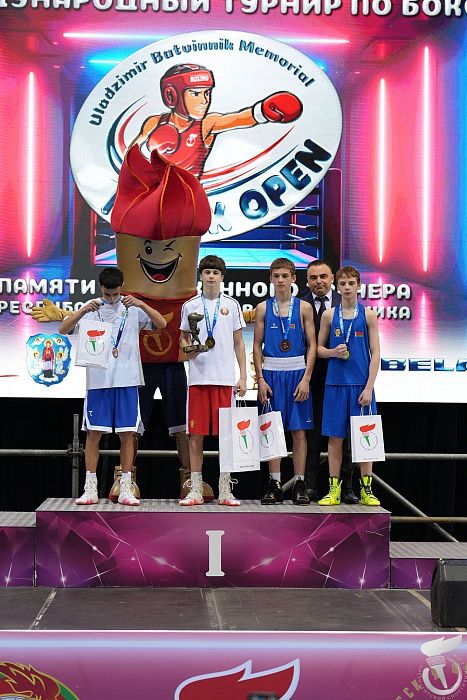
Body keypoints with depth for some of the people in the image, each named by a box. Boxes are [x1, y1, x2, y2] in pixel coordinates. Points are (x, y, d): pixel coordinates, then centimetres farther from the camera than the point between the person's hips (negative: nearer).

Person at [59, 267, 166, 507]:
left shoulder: (133, 309, 4)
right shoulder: (90, 309, 5)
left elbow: (161, 323, -5)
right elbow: (63, 329, -4)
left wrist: (141, 304, -20)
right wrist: (83, 311, -19)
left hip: (127, 381, 0)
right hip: (98, 381, 0)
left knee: (127, 433, 2)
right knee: (93, 433, 0)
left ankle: (125, 489, 8)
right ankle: (90, 489, 6)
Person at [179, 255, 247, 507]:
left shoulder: (231, 305, 9)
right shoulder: (190, 306, 8)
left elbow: (238, 343, 11)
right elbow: (183, 337, 15)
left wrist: (243, 376, 4)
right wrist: (187, 349, -9)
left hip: (225, 379, 0)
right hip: (198, 377, 0)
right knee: (196, 434, 0)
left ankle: (225, 490, 7)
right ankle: (195, 490, 7)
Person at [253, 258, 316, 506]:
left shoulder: (303, 308, 4)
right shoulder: (263, 308, 7)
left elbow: (312, 345, 3)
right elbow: (257, 345, 7)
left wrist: (306, 378, -7)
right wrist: (260, 379, -3)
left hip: (297, 373, -1)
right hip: (271, 373, 1)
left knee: (299, 431, 0)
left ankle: (299, 485, 6)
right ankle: (274, 485, 8)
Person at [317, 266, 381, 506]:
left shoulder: (368, 315, 3)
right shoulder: (329, 315, 6)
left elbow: (375, 353, 0)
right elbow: (319, 348, 12)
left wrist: (369, 387, -7)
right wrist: (333, 352, -10)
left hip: (361, 384, -1)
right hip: (336, 383, 1)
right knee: (335, 437, 3)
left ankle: (366, 489, 10)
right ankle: (334, 489, 10)